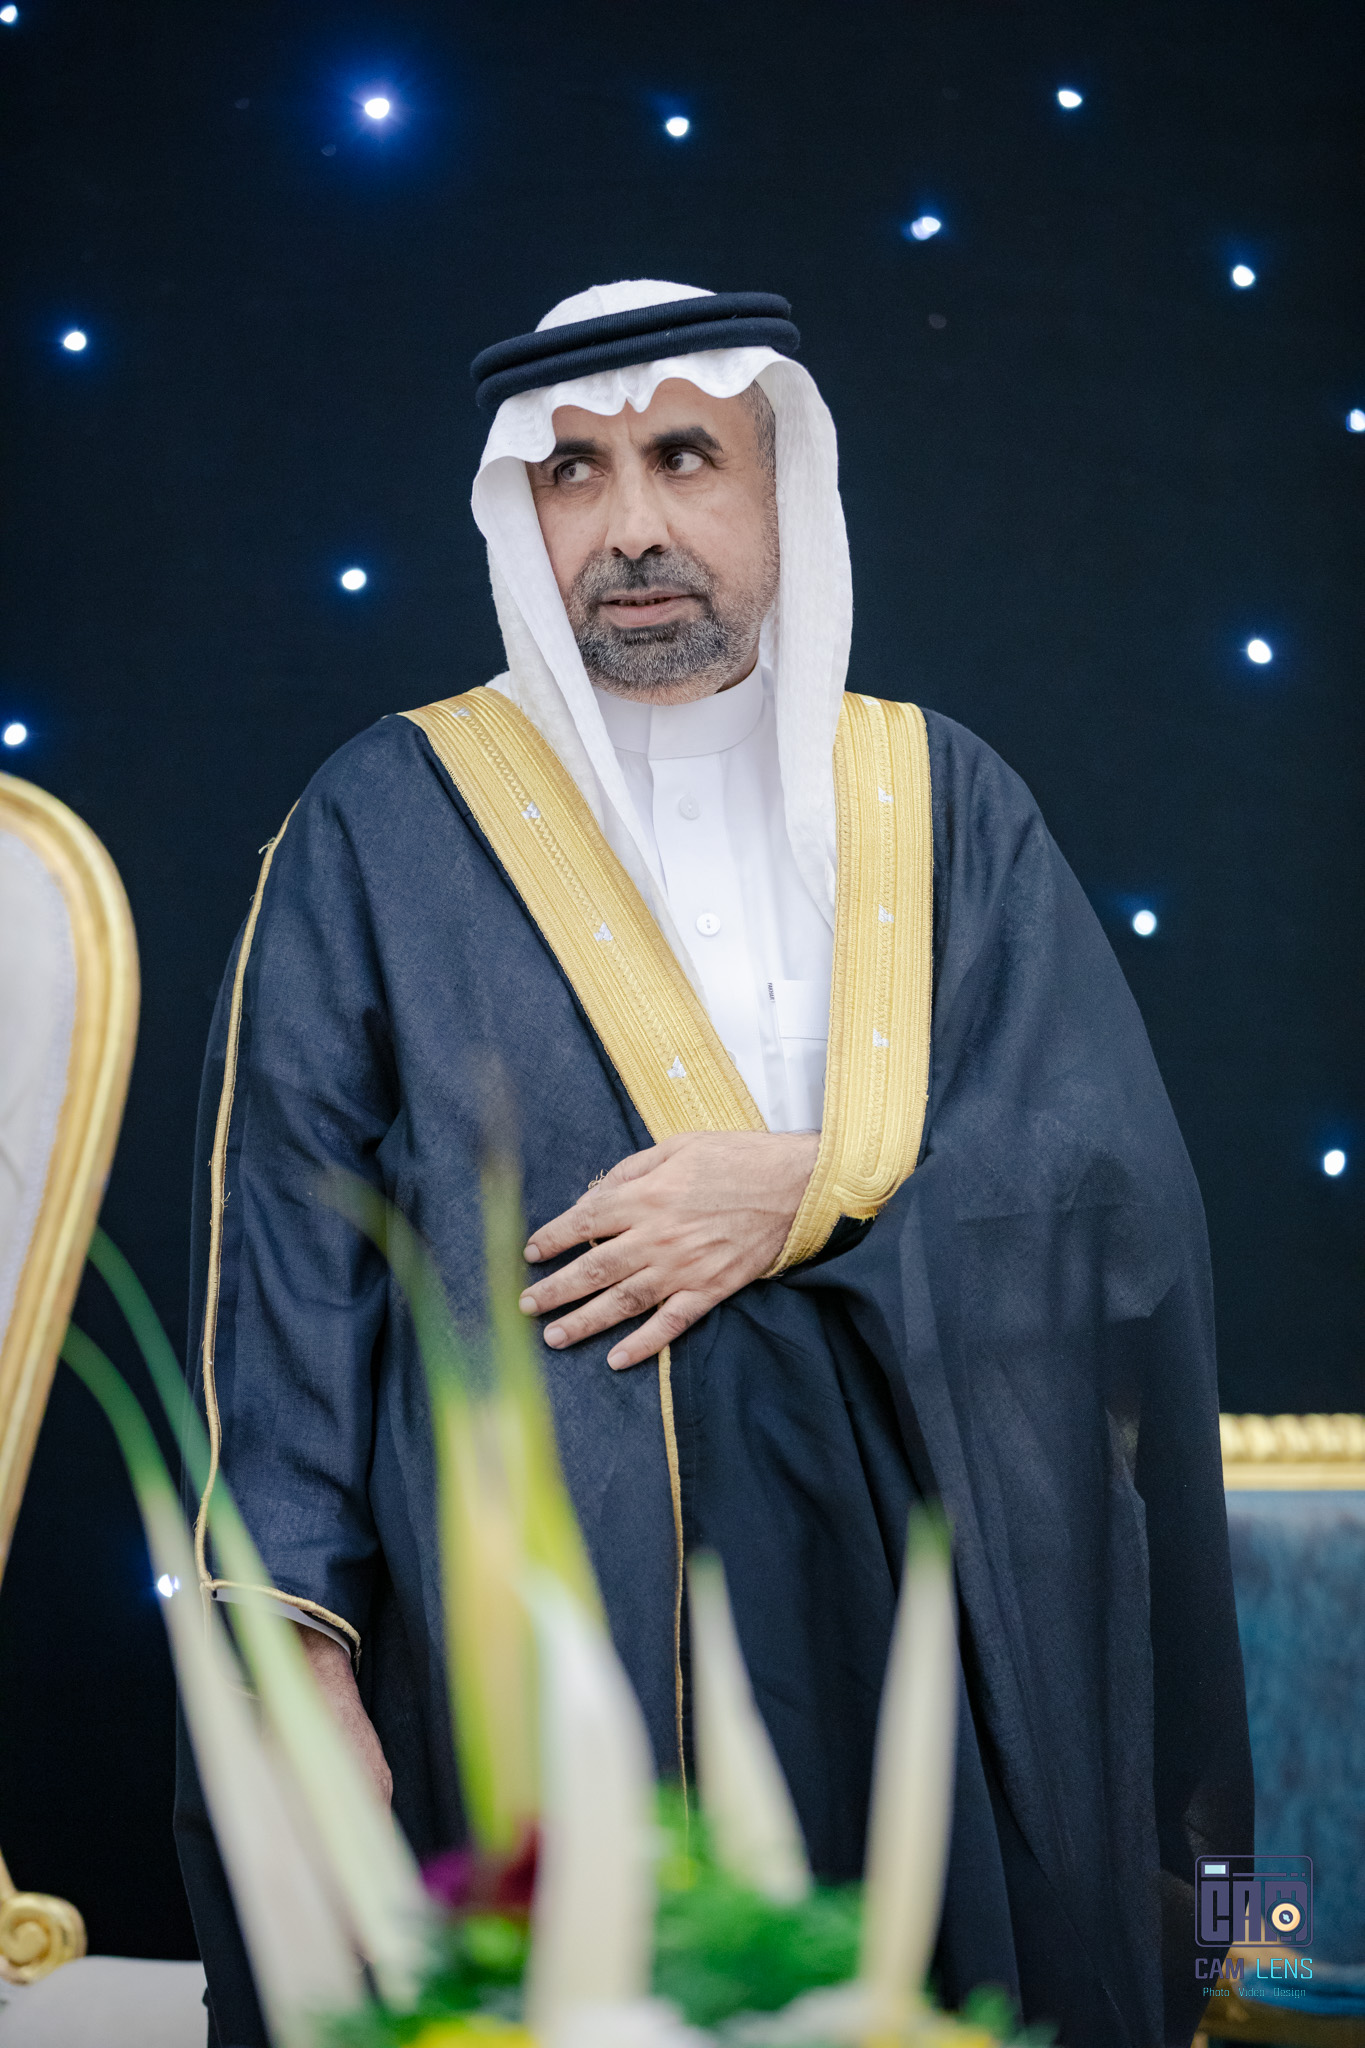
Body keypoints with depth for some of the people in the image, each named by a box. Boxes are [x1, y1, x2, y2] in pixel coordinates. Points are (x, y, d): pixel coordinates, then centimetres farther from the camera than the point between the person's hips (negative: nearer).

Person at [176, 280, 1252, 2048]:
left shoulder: (940, 804, 9)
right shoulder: (387, 826, 2)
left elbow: (1123, 1178, 0)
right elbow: (283, 1250, -3)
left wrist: (808, 1196, -14)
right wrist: (302, 1645, -12)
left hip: (930, 1627, 3)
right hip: (536, 1654, -2)